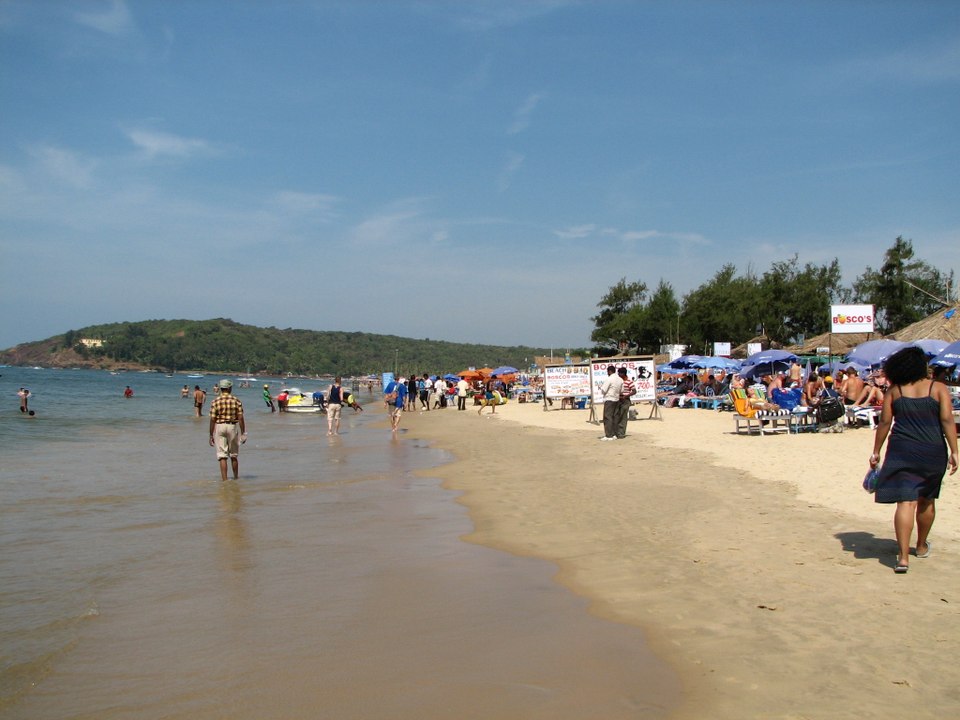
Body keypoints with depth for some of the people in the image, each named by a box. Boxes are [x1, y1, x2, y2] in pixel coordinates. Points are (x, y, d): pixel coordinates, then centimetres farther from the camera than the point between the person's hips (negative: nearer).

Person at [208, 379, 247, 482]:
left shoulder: (215, 402, -4)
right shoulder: (236, 401, -2)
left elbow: (212, 420, -5)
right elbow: (241, 419, -5)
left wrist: (211, 435, 2)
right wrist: (243, 433, 2)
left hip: (219, 427, -1)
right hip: (233, 427, 1)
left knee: (222, 456, 1)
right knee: (234, 455, 14)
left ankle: (224, 479, -5)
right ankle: (236, 477, 26)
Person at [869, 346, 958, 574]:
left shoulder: (894, 391, 3)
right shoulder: (939, 388, 1)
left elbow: (884, 422, 3)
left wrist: (876, 452, 10)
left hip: (902, 452, -1)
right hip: (933, 452, 1)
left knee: (906, 502, -5)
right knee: (927, 500, 20)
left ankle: (903, 556, -16)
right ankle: (922, 546, 38)